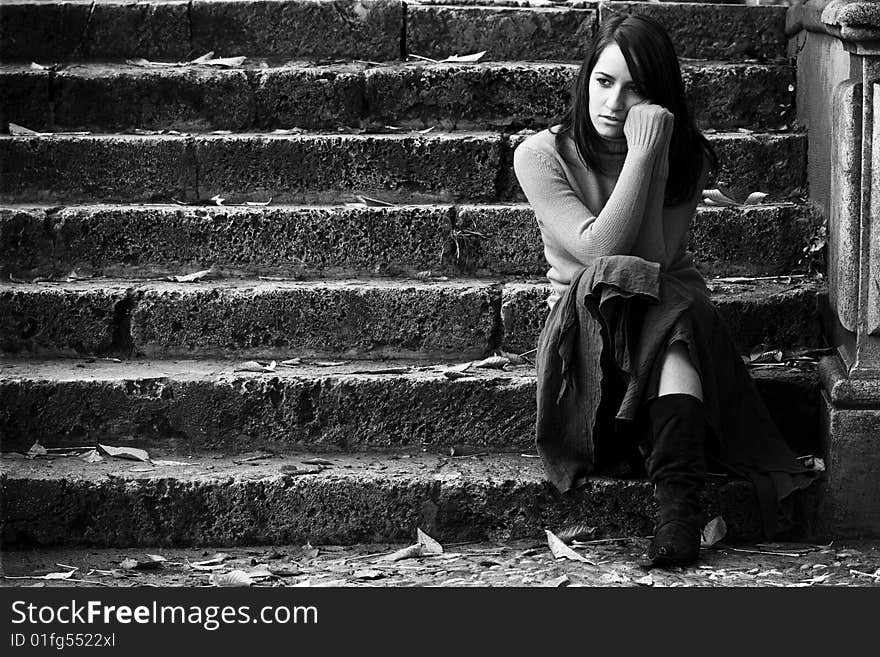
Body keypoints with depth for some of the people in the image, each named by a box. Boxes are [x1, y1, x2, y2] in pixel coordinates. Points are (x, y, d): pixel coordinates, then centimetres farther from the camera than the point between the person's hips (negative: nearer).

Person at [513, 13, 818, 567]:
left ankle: (679, 500, -48)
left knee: (677, 307, -35)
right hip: (581, 326, -1)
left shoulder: (686, 157, -2)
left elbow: (654, 260, -16)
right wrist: (640, 156, -25)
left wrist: (652, 157, -21)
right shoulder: (541, 156, -8)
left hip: (671, 311, 1)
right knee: (613, 277, -34)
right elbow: (599, 252, -21)